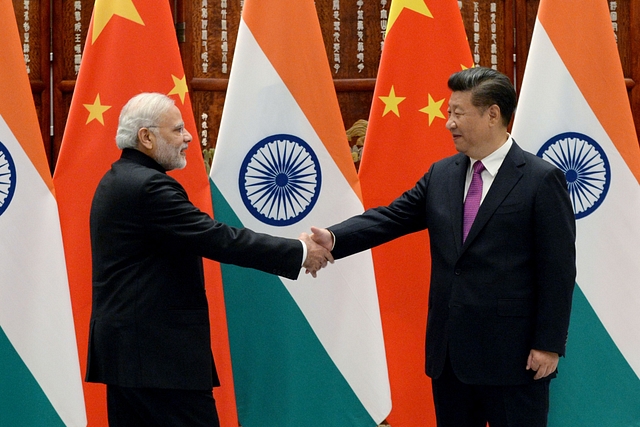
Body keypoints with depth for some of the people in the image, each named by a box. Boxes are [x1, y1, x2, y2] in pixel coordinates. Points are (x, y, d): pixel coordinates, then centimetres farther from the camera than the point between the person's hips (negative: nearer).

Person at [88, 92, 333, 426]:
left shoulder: (116, 181, 15)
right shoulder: (149, 186, -17)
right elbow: (219, 240, -20)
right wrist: (299, 252, -13)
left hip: (122, 346, 10)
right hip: (159, 353, -10)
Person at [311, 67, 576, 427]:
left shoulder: (542, 180, -8)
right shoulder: (441, 175, 10)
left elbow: (559, 270, -9)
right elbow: (389, 218, 3)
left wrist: (549, 344, -12)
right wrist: (333, 238, -14)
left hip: (513, 355, -6)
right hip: (450, 352, 6)